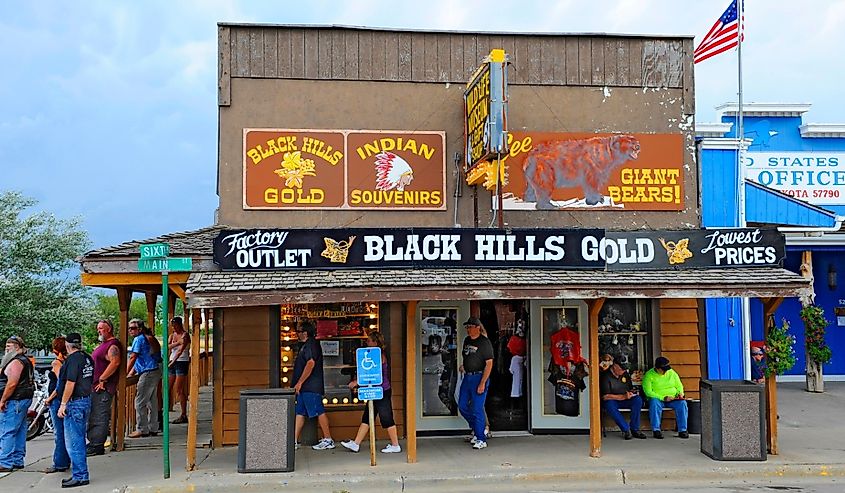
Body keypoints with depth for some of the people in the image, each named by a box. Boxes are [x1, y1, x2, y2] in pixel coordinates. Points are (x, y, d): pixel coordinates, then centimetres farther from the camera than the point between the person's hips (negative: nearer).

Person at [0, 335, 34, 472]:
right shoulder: (26, 361, 18)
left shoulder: (16, 362, -14)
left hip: (14, 401, -11)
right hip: (25, 399, 11)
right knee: (20, 431, 13)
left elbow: (11, 384, -22)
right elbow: (30, 382, 23)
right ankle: (18, 461, 18)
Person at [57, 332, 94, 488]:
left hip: (75, 403, -9)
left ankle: (80, 476, -3)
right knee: (79, 440, 15)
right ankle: (80, 473, 21)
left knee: (73, 442, -5)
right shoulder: (88, 358, 12)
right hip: (86, 400, 9)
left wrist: (63, 404, -15)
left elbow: (70, 383, -19)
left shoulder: (73, 359, -14)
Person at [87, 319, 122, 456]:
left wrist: (102, 379, -23)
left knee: (99, 418, -9)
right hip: (95, 387, 11)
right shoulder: (104, 344, 21)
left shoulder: (113, 345, -13)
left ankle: (97, 447, -7)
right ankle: (93, 443, 23)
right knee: (93, 418, 16)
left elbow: (115, 363, -27)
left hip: (103, 388, -11)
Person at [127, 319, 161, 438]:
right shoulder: (144, 339, 20)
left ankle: (142, 430, -1)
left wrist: (125, 374, -5)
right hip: (154, 372, 10)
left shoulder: (138, 339, -9)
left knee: (140, 402, -4)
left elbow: (132, 358, -10)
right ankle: (153, 428, 17)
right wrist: (131, 373, 17)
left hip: (148, 373, -10)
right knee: (152, 402, 13)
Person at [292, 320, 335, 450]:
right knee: (299, 413, 9)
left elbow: (311, 363, -22)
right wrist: (298, 384, 23)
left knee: (319, 412, -6)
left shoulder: (311, 344, -12)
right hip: (305, 387, 11)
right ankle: (294, 441, 11)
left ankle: (328, 440, -1)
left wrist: (299, 382, -22)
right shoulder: (306, 345, 20)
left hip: (311, 387, -11)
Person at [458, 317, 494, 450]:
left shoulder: (484, 342, -11)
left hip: (479, 377, -8)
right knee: (462, 406, 10)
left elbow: (489, 364, -15)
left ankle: (481, 440, 3)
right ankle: (477, 429, 29)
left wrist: (482, 383, -20)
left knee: (477, 409, -7)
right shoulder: (467, 341, 12)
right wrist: (463, 366, 8)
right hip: (467, 377, 8)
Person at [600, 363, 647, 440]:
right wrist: (623, 397, -25)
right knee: (609, 405, -39)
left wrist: (633, 392, -5)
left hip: (625, 401, 5)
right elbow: (605, 397, -19)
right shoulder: (606, 376, -12)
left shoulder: (625, 374, 8)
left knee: (638, 399, -23)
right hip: (612, 401, -5)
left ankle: (634, 429, -19)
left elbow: (630, 388, 20)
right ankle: (626, 429, -30)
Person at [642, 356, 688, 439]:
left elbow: (679, 386, 17)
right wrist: (663, 398, -23)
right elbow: (648, 392, -14)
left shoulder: (671, 372, 8)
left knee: (682, 403, -27)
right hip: (657, 398, -3)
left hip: (673, 399, 3)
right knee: (654, 403, -37)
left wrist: (680, 393, -7)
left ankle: (682, 430, -23)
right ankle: (656, 430, -29)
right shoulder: (649, 375, -6)